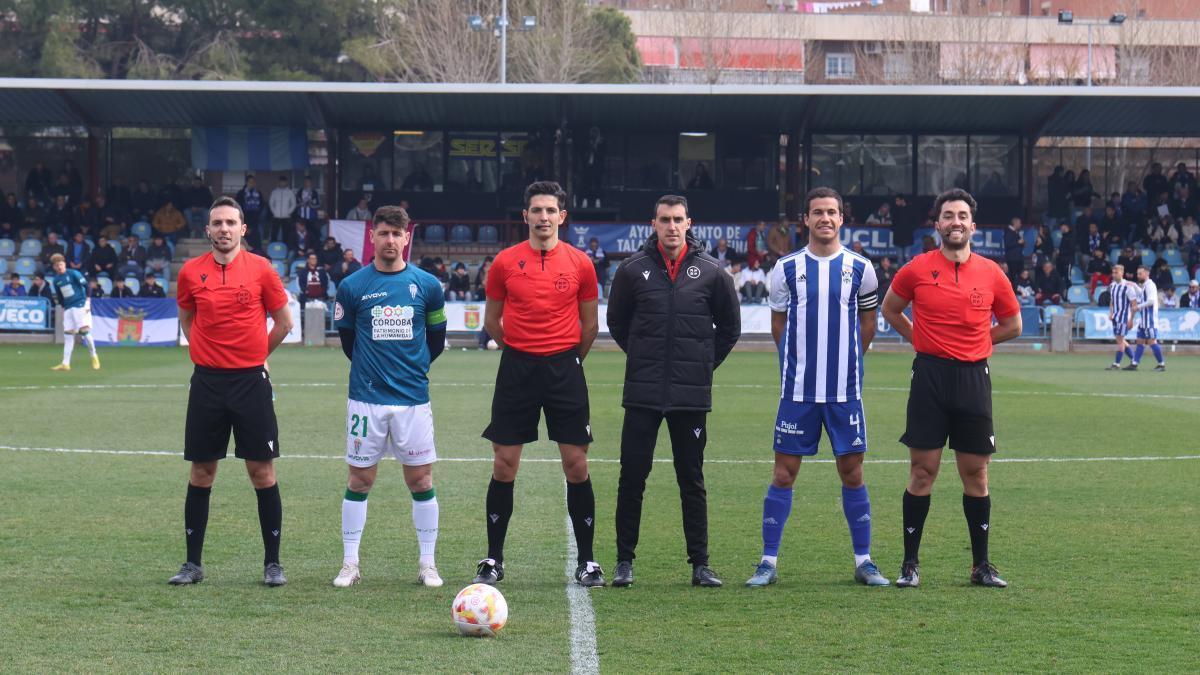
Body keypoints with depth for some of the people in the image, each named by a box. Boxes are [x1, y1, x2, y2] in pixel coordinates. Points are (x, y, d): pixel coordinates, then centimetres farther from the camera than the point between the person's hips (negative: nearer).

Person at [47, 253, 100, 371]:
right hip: (68, 309, 6)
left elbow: (86, 286, -7)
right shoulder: (56, 280, 9)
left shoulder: (74, 274, -7)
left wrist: (87, 302, -12)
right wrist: (63, 309, 17)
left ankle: (94, 357, 3)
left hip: (80, 306, -6)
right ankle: (65, 364, 0)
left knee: (84, 331, -13)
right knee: (68, 335, 2)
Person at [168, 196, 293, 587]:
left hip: (251, 379, -2)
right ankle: (193, 564, 13)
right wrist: (210, 354, 13)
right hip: (207, 380, 2)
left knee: (262, 471, -1)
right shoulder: (191, 272, 3)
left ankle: (272, 563, 7)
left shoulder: (260, 269, -2)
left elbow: (283, 322, 8)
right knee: (201, 472, 5)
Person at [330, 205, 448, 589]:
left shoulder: (427, 285, 2)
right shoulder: (352, 287, -1)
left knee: (421, 479, 3)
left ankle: (427, 564, 11)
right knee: (360, 479, 3)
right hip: (366, 398, -1)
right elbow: (347, 338, 11)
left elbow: (437, 338, 13)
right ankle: (350, 564, 10)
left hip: (413, 398, 1)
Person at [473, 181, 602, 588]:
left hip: (565, 368, 0)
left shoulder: (580, 264, 2)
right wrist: (519, 353, 12)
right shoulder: (505, 262, 2)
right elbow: (492, 320, 12)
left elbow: (590, 325, 11)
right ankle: (493, 560, 11)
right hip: (516, 369, 0)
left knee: (576, 464, -1)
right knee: (504, 465, 1)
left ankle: (586, 561, 8)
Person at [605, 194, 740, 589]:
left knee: (692, 481, 6)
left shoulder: (711, 272, 1)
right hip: (642, 393, 0)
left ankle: (700, 564, 11)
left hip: (692, 394, 0)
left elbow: (730, 327, 13)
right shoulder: (633, 270, 0)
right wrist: (644, 358, 10)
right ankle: (624, 561, 8)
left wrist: (704, 363, 8)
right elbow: (617, 322, 14)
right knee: (632, 476, 0)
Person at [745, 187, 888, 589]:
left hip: (845, 390, 0)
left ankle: (863, 562, 12)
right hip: (798, 389, 0)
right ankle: (769, 562, 5)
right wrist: (803, 363, 11)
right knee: (784, 472, 0)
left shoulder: (860, 269, 3)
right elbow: (778, 323, 12)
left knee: (852, 472, 3)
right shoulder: (787, 269, 2)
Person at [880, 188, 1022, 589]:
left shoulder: (990, 273, 3)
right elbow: (890, 309, 16)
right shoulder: (917, 270, 0)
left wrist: (973, 343, 10)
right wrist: (923, 341, 8)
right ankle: (910, 563, 7)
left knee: (976, 473, 5)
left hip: (973, 378, 1)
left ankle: (981, 565, 14)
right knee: (922, 471, -1)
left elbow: (1013, 324, 16)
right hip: (929, 376, -1)